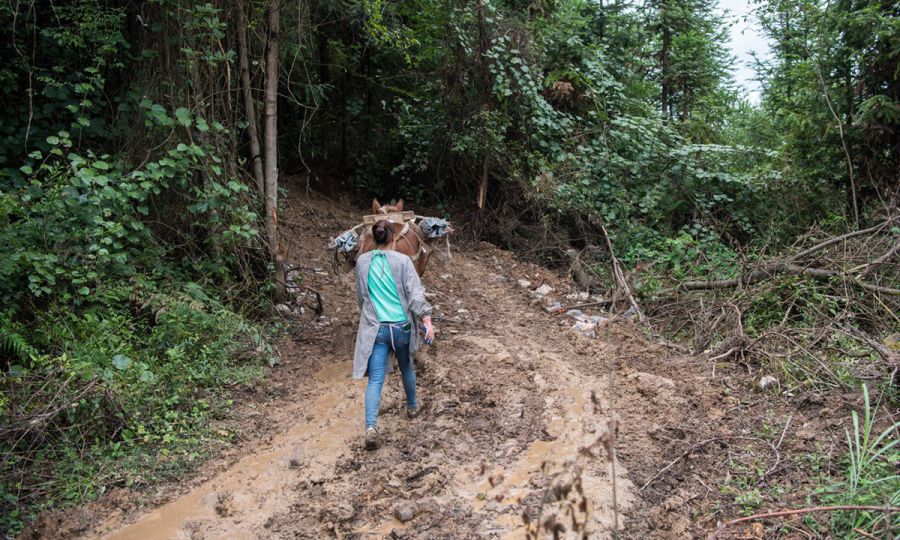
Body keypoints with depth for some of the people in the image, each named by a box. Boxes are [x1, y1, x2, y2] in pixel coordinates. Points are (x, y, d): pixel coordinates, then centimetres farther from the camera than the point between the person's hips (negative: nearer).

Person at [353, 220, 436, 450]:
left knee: (375, 379, -4)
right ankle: (412, 407, 44)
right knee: (407, 368, 24)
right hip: (402, 326, 0)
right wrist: (427, 321, -15)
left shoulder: (362, 262, 4)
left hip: (375, 328, 0)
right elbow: (415, 293, -13)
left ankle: (371, 426, -22)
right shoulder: (402, 261, -5)